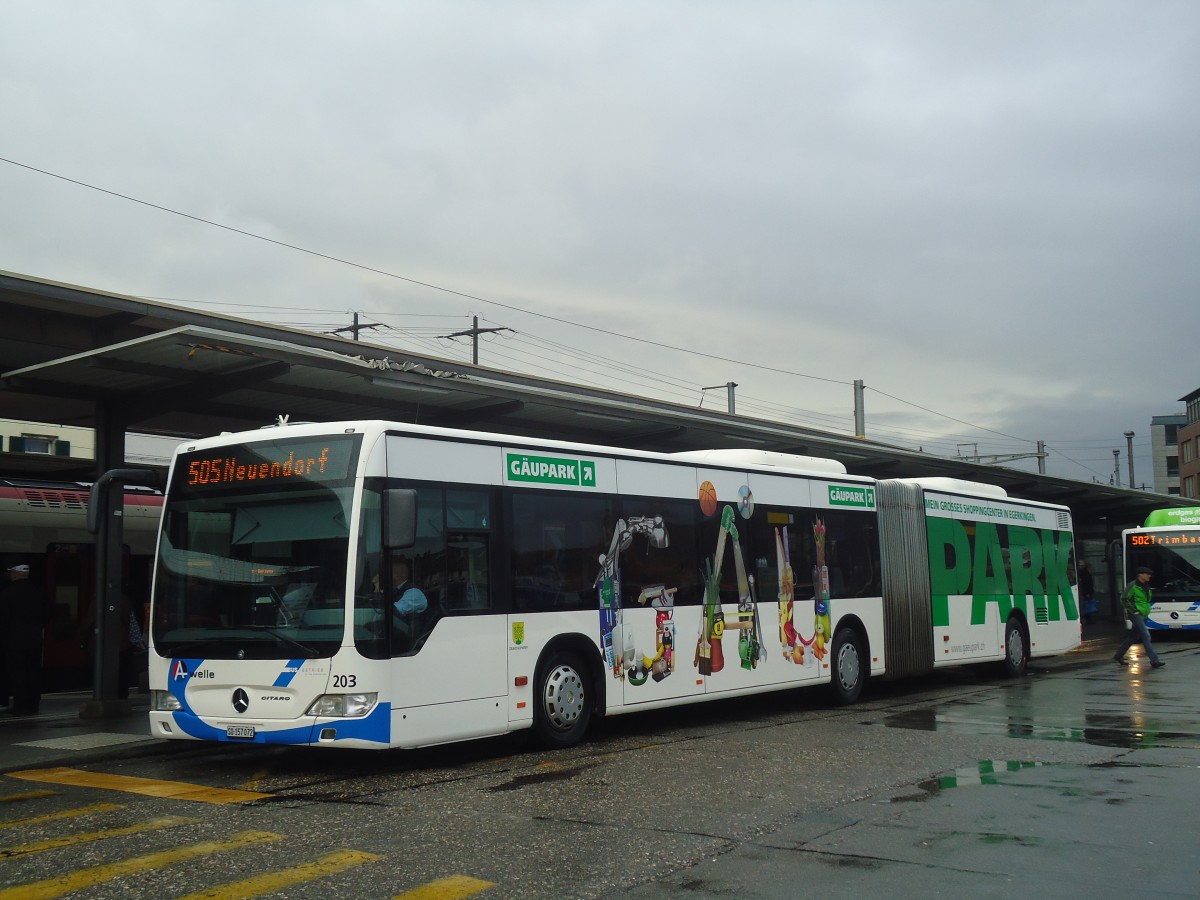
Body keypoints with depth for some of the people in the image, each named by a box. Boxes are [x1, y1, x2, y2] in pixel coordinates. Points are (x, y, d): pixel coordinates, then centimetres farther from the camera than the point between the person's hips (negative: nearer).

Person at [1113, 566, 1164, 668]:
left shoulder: (1146, 586, 13)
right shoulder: (1133, 585, -12)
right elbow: (1124, 599, -15)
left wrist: (1147, 609, 16)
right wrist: (1134, 611, -17)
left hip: (1143, 615, 9)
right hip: (1135, 614, -9)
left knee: (1134, 636, 14)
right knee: (1146, 635, -15)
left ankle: (1118, 655, 27)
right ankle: (1154, 661, -20)